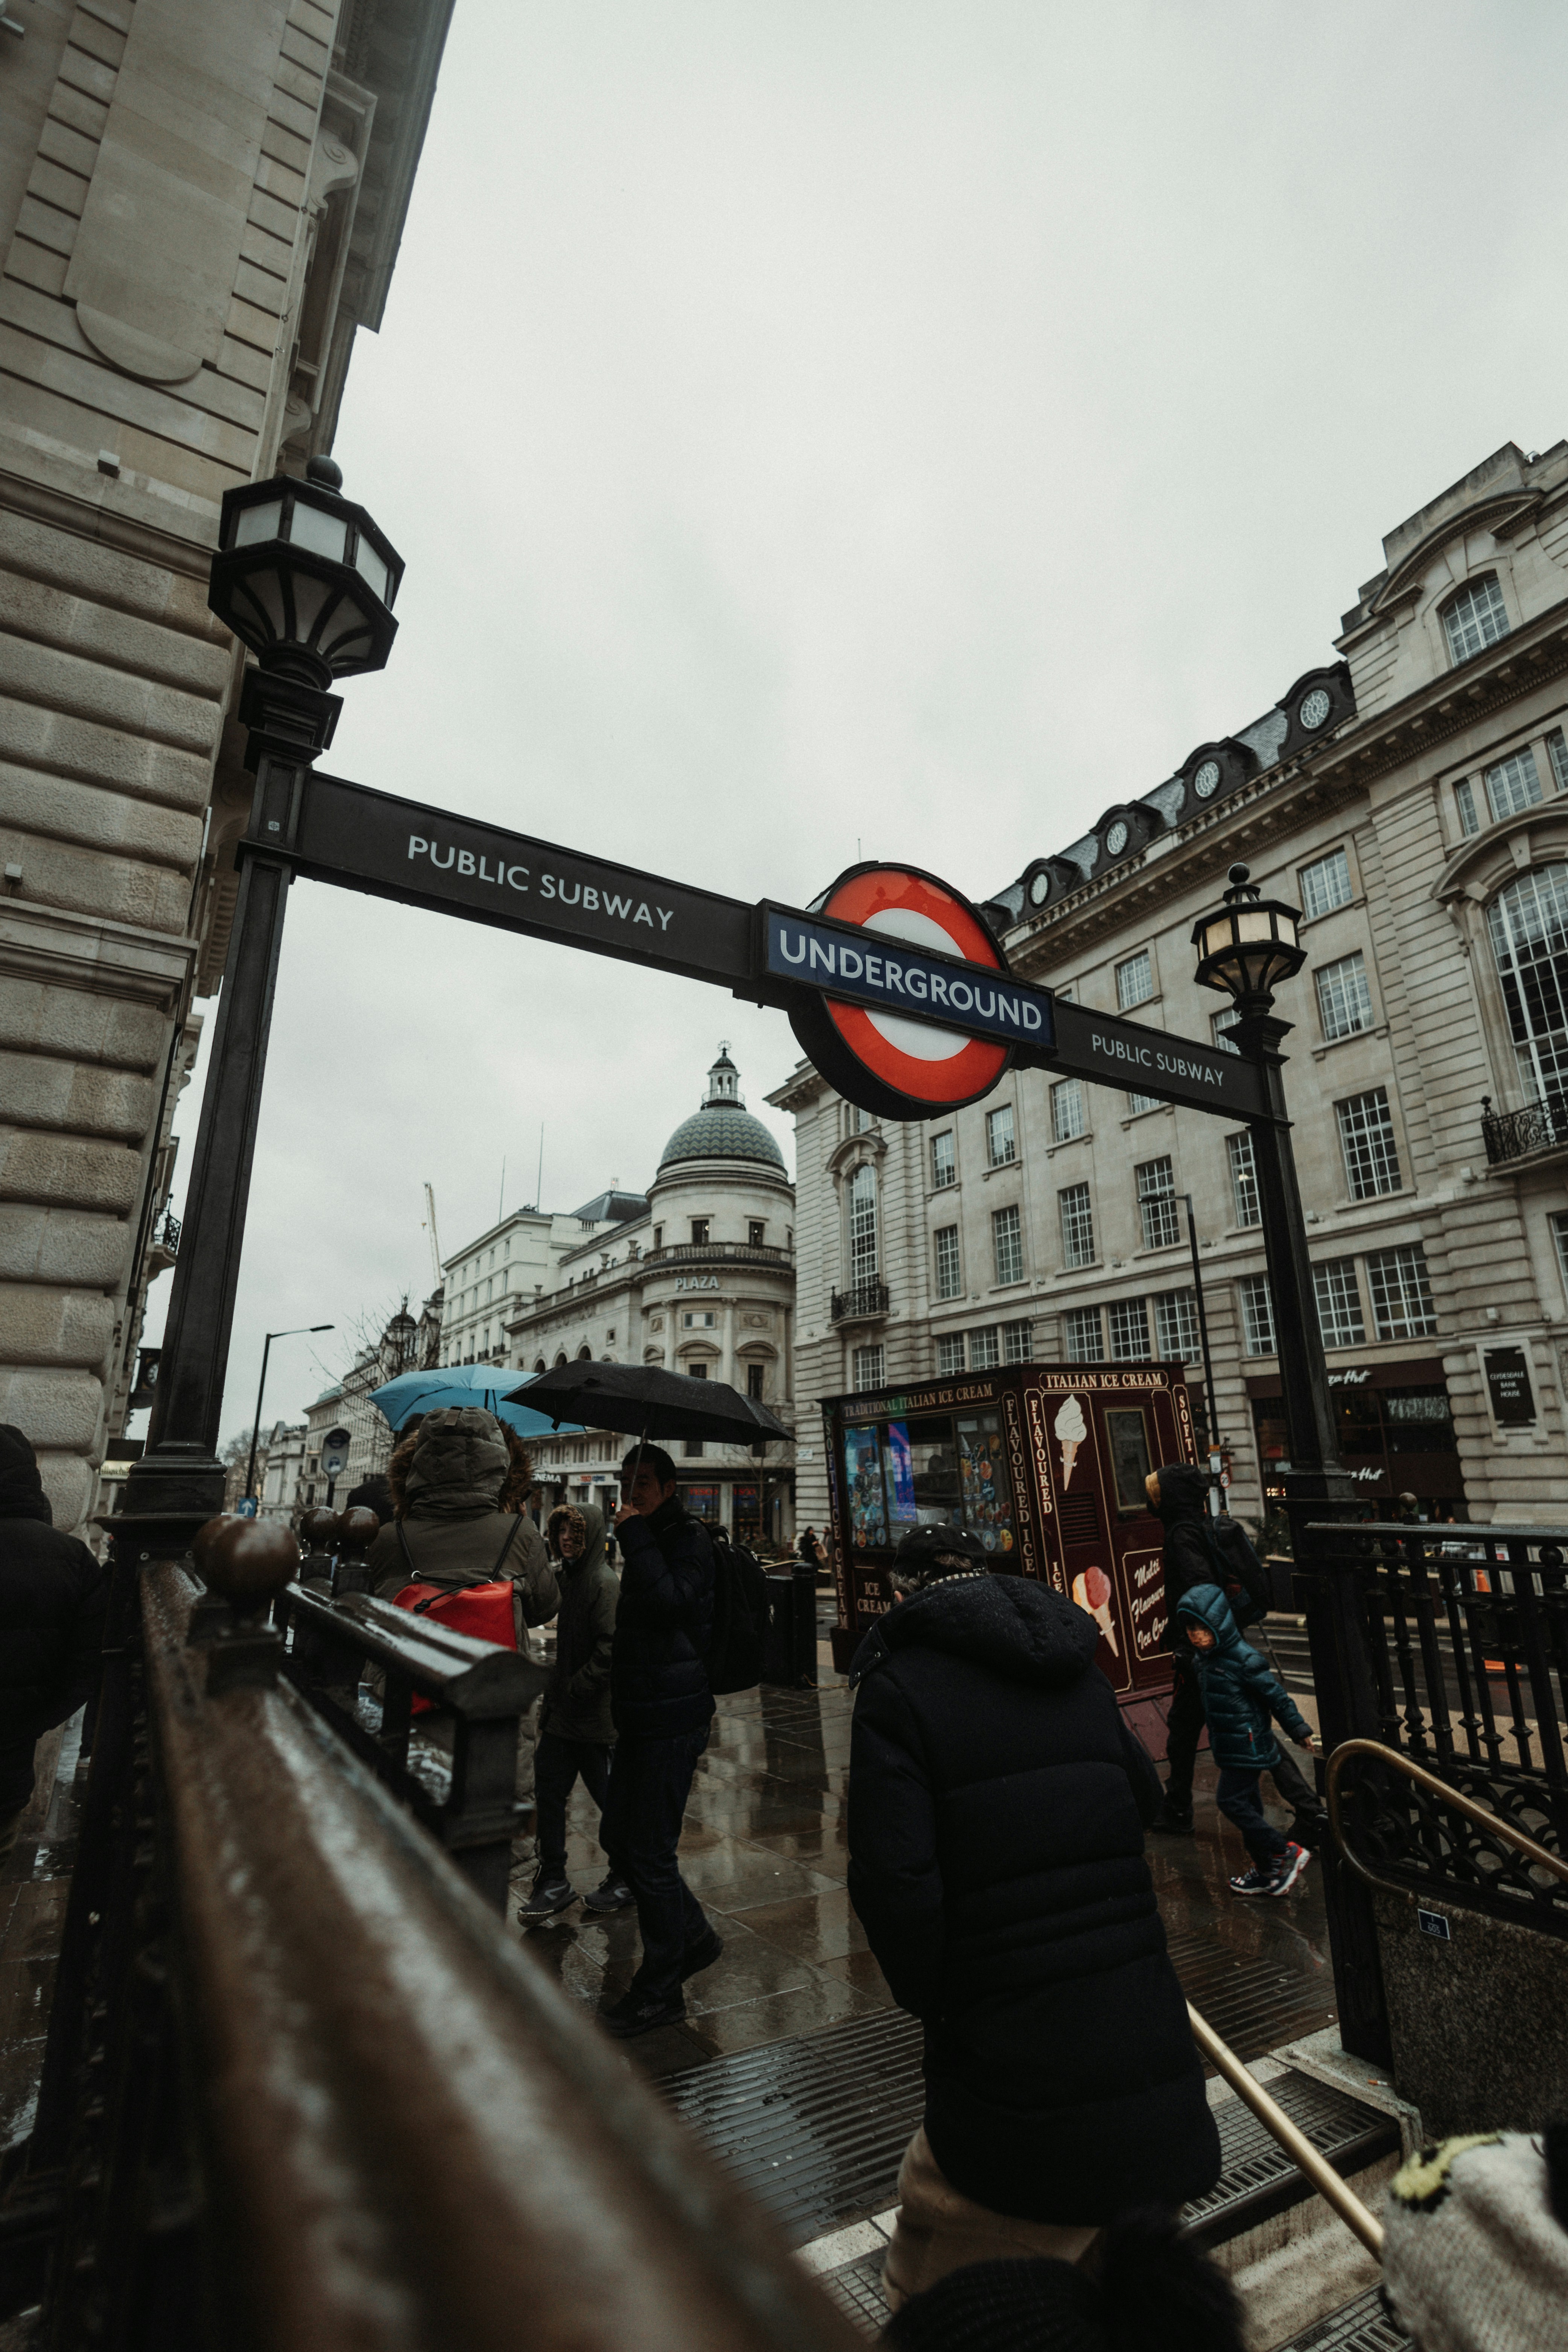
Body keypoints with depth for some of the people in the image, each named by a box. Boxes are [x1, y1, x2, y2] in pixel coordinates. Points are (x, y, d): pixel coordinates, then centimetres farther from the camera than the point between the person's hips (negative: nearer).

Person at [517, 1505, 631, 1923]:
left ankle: (627, 1881, 27)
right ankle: (554, 1883, 28)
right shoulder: (562, 1576, 6)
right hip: (561, 1707, 8)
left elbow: (610, 1647, -24)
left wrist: (576, 1688, -19)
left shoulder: (604, 1582, -19)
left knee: (608, 1795, 7)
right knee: (548, 1791, 12)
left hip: (595, 1712, -8)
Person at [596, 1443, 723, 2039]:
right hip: (642, 1715, 9)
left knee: (649, 1852, 0)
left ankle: (661, 1989, 18)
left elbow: (669, 1601, -32)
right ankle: (694, 1937, 34)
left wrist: (635, 1536, -26)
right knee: (618, 1837, 17)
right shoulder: (651, 1540, 13)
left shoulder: (688, 1538, -14)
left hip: (672, 1718, -9)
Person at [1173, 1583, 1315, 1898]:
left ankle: (1286, 1853, 5)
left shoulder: (1243, 1658, -22)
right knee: (1246, 1804, 15)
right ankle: (1266, 1871, 28)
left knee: (1231, 1801, -8)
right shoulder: (1201, 1658, 3)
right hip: (1229, 1747, 8)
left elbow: (1276, 1695, -14)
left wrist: (1299, 1730, -6)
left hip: (1248, 1746, -8)